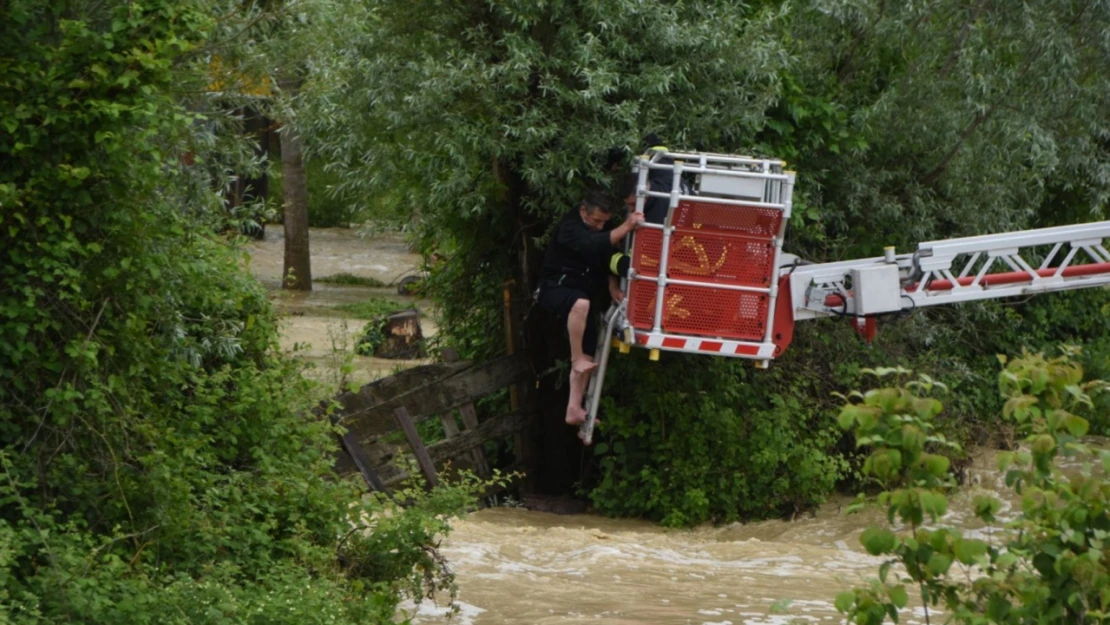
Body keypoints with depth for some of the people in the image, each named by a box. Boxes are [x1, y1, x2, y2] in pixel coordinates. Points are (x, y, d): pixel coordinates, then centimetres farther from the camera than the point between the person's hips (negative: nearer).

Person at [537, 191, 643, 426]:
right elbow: (594, 245, -37)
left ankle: (574, 409, 1)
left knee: (588, 358, 0)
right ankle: (576, 359, -31)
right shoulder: (569, 227, -20)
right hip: (556, 287, -8)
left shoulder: (602, 227, 4)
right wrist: (626, 227, -45)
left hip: (584, 293, 8)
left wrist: (612, 283, -9)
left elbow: (609, 254, 10)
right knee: (581, 303, -44)